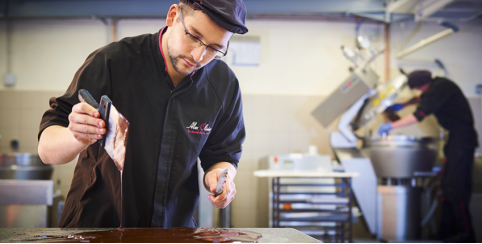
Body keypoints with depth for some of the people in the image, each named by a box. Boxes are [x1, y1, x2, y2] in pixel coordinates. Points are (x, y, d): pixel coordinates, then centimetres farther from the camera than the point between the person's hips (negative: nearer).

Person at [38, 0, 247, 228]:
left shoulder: (225, 85, -4)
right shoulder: (112, 62, -14)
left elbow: (223, 155, 11)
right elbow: (46, 150, -13)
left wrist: (219, 174, -12)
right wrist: (79, 138, -35)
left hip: (174, 229, 4)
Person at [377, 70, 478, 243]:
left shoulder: (438, 89, -19)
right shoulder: (438, 84, 12)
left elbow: (418, 115, -22)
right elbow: (423, 98, 34)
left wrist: (391, 126, -16)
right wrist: (403, 105, 26)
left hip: (462, 139, -10)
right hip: (456, 138, 10)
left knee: (455, 186, -11)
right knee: (447, 184, 10)